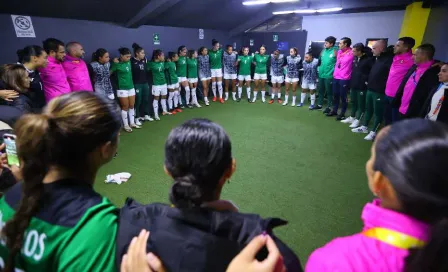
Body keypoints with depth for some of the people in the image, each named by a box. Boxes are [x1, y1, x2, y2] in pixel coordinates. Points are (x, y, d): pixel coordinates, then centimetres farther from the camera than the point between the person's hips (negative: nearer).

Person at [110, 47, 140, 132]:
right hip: (122, 89, -6)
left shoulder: (129, 62, 4)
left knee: (132, 106, 11)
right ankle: (126, 125, 14)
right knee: (125, 107, 2)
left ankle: (132, 123, 24)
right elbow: (109, 73, -10)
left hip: (131, 87, 6)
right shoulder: (117, 64, -11)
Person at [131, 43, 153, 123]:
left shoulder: (144, 59, 6)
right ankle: (137, 118, 12)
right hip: (137, 84, -6)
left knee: (146, 99, 15)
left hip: (145, 83, 7)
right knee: (138, 101, 1)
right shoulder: (132, 61, -14)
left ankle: (146, 115, 29)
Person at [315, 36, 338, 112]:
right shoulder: (324, 50, 7)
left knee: (329, 92, 4)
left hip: (329, 75, -6)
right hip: (321, 74, 6)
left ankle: (329, 107, 14)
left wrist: (333, 71, -15)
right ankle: (320, 105, 30)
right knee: (321, 90, 16)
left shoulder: (335, 51, -11)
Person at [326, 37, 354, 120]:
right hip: (336, 77, 6)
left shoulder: (351, 53, -11)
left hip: (344, 79, -6)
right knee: (335, 95, 13)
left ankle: (342, 114, 13)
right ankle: (334, 110, 27)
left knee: (343, 96, 2)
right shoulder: (339, 52, 10)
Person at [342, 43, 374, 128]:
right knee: (353, 102, 16)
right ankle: (352, 117, 29)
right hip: (353, 85, 7)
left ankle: (357, 120, 12)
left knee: (361, 104, 4)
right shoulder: (355, 58, 8)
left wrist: (367, 80, -15)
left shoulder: (368, 59, -15)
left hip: (362, 86, -7)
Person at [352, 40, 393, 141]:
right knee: (368, 109, 19)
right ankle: (364, 127, 32)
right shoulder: (376, 58, 11)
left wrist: (383, 86, -21)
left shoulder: (389, 59, -16)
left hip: (379, 91, -9)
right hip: (370, 89, 9)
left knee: (378, 112, 4)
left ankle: (373, 132, 12)